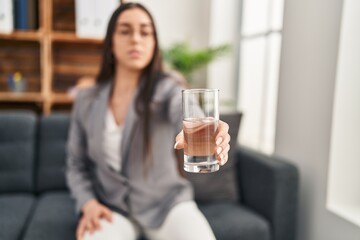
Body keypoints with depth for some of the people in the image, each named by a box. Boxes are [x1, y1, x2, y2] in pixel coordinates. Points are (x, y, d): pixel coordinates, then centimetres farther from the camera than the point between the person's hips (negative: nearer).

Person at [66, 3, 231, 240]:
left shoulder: (167, 90, -12)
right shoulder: (86, 101, -2)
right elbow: (77, 165, 7)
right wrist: (88, 203, -10)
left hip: (166, 202, 0)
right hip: (111, 206, 1)